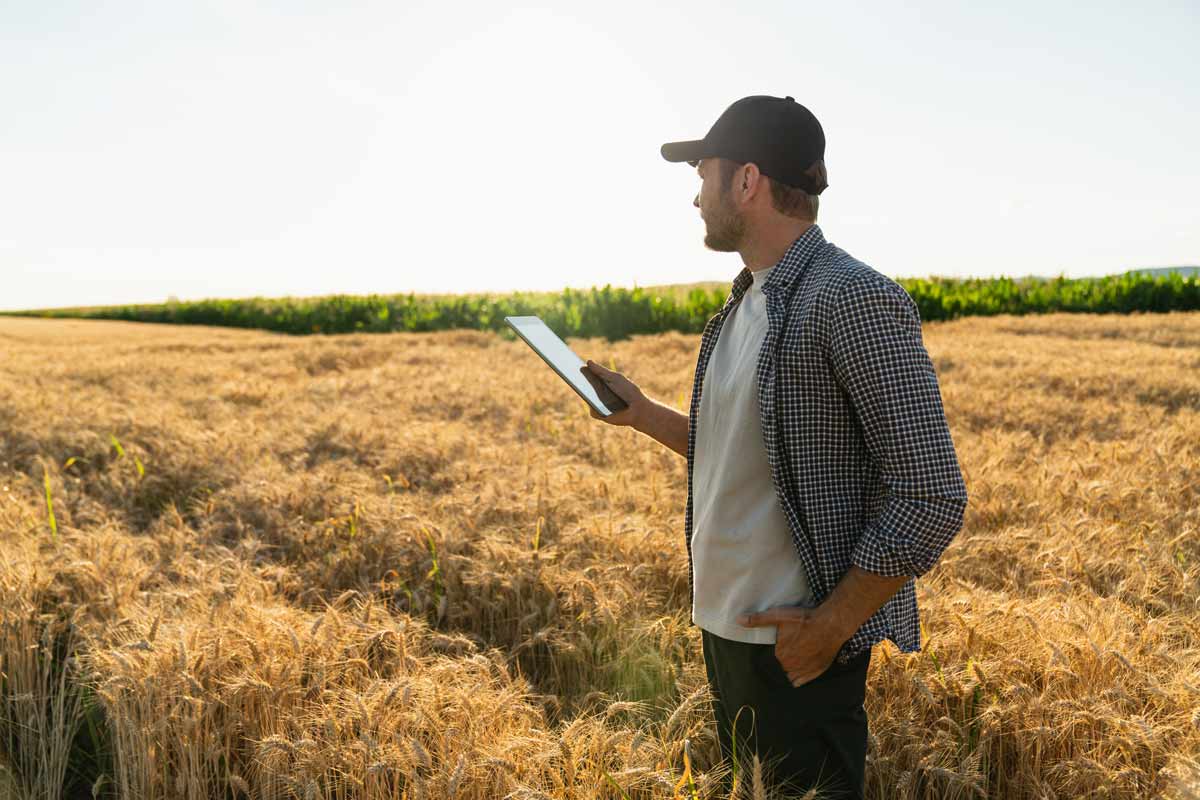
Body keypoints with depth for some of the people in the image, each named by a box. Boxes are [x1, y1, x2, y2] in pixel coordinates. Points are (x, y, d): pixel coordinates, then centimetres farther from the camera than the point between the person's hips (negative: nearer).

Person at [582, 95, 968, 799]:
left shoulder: (855, 299, -19)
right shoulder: (746, 302, 10)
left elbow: (932, 498, -20)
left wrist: (829, 629, -18)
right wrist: (642, 412, 7)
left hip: (797, 643, -8)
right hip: (723, 625, 9)